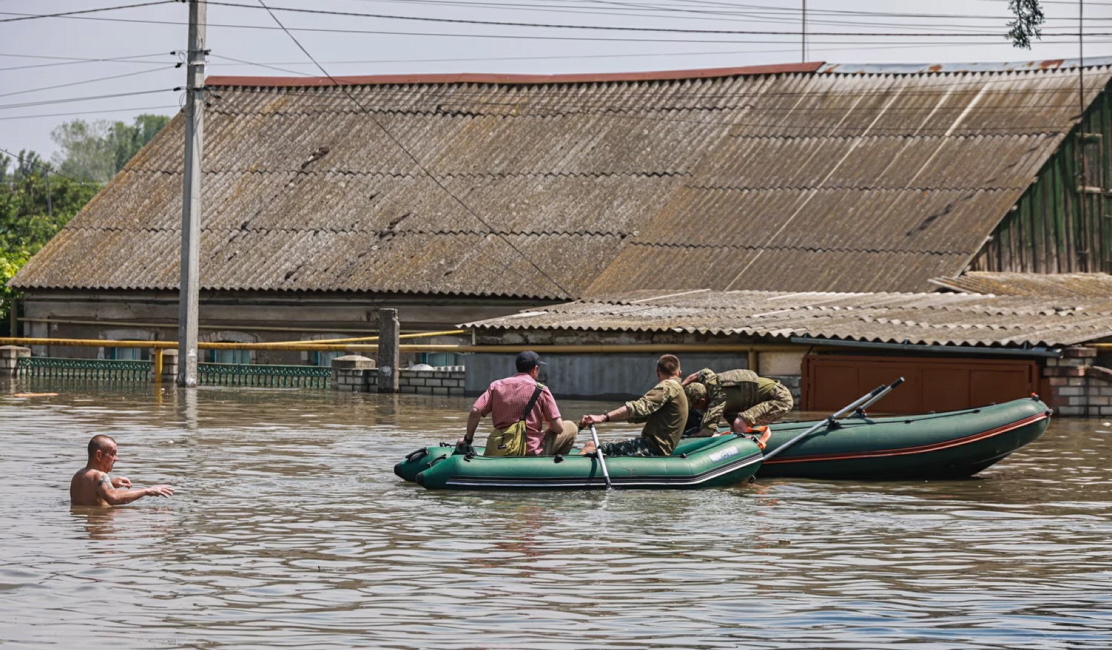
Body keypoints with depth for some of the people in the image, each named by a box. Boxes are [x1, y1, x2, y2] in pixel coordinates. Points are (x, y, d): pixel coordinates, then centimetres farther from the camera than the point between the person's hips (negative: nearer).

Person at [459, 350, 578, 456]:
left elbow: (475, 412, -7)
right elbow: (558, 428, -8)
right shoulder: (540, 389, -7)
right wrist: (545, 418, 15)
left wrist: (468, 438, 6)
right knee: (571, 428, 16)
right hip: (532, 452, -6)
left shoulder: (497, 386, 3)